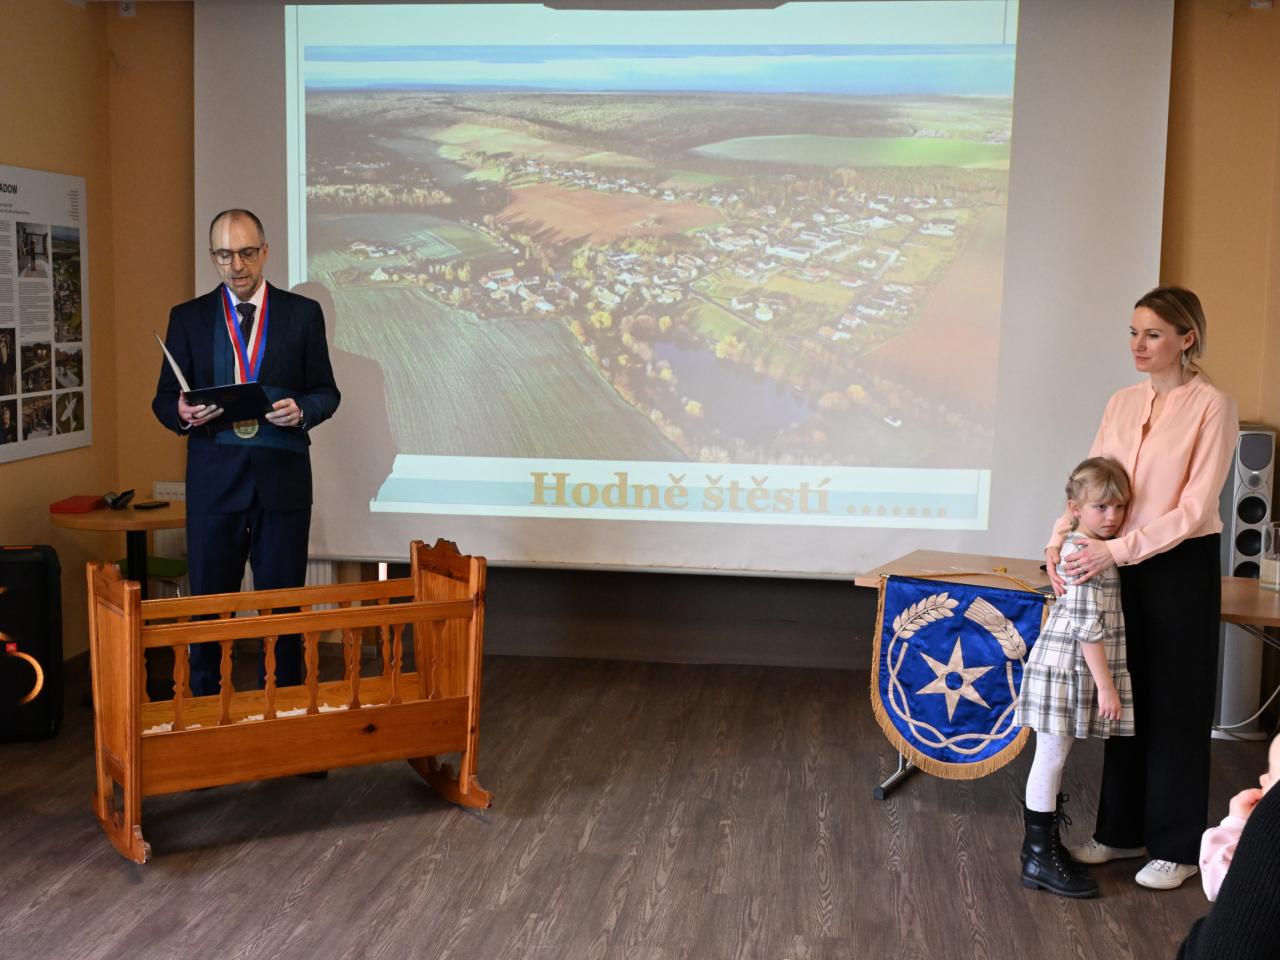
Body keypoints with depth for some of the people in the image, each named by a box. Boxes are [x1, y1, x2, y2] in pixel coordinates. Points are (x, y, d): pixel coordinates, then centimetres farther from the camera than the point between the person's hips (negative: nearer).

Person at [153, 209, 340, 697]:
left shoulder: (303, 313, 5)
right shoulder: (188, 318, 7)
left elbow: (327, 391, 7)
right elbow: (164, 399, 8)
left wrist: (303, 410, -15)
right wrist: (182, 413, -16)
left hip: (283, 477, -1)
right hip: (213, 478, 1)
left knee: (282, 602, 6)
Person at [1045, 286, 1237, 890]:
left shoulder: (1212, 407, -11)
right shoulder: (1122, 404, 7)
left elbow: (1195, 509, -16)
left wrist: (1118, 549, -22)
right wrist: (1059, 539, -11)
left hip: (1181, 568, -6)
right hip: (1121, 568, 6)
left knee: (1176, 705, 5)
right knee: (1127, 698, 14)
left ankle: (1176, 846, 18)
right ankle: (1121, 830, 27)